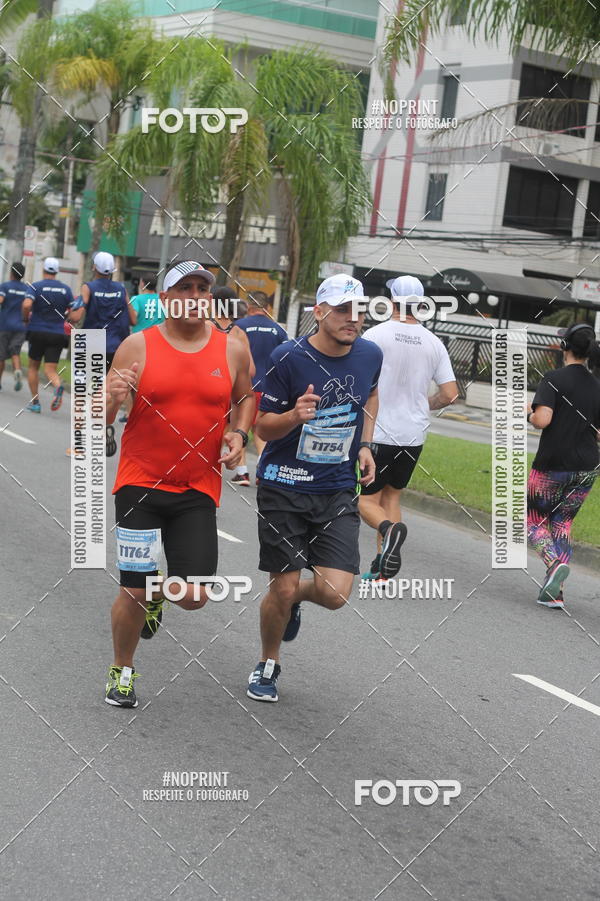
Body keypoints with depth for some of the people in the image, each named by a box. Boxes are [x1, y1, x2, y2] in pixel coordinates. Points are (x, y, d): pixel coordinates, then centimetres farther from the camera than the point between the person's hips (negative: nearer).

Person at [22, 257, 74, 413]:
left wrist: (26, 319, -1)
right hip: (57, 334, 1)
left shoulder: (36, 286, -3)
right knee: (50, 370, -2)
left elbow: (26, 305, -20)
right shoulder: (66, 289, 6)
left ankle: (35, 402, 14)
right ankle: (58, 386, -35)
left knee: (33, 366, 16)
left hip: (37, 332, -1)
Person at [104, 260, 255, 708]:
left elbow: (246, 397, 20)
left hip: (198, 490, 2)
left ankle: (158, 594, 35)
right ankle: (122, 671, 26)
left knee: (194, 596, -4)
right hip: (140, 484, -2)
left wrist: (239, 434, 1)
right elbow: (100, 419, 0)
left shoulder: (232, 349, 1)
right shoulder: (138, 346, -5)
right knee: (134, 592, -2)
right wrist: (113, 396, -23)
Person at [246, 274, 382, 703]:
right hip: (284, 487, -3)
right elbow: (263, 426, -7)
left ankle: (295, 597, 28)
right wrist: (295, 415, -27)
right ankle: (268, 665, 29)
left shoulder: (370, 355, 0)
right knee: (283, 589, 0)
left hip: (339, 490, 3)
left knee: (335, 593, -9)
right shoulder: (287, 357, -13)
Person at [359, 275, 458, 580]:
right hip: (414, 436, 4)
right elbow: (450, 394, 1)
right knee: (391, 496, 18)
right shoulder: (433, 343, 2)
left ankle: (389, 530, -24)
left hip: (378, 433, -4)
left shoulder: (376, 334, -9)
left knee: (366, 500, 6)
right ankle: (381, 566, 11)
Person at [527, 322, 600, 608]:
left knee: (533, 520, 11)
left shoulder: (554, 379, -12)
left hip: (552, 466, -5)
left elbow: (542, 420, -22)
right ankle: (555, 592, 6)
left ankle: (555, 563, -16)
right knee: (562, 524, 14)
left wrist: (529, 415, -2)